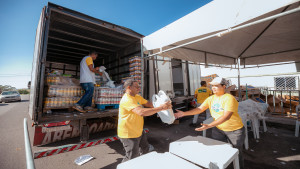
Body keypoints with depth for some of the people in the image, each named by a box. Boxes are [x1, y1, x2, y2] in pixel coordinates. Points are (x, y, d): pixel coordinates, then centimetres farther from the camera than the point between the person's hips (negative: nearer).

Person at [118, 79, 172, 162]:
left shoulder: (137, 97, 5)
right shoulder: (127, 100, -28)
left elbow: (148, 104, 7)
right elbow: (142, 112, -40)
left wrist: (163, 104, -10)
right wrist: (161, 108, -39)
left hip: (138, 132, 10)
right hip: (129, 134, -10)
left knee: (145, 148, 25)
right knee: (132, 158, 4)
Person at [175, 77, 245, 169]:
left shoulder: (229, 98, -24)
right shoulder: (211, 98, -5)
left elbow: (226, 116, -34)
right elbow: (200, 109, -8)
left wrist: (209, 126, -43)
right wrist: (184, 113, -18)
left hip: (234, 130, -5)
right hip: (218, 128, 5)